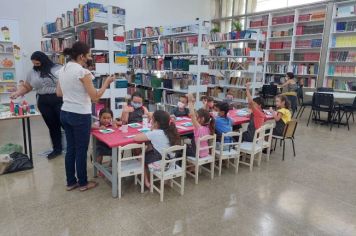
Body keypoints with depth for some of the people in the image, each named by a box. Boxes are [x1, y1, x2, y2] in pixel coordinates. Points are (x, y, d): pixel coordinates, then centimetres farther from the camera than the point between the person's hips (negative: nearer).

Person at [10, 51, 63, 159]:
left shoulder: (58, 69, -4)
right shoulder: (32, 72, 10)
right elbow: (26, 87, 16)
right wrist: (17, 93, -1)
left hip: (60, 100, -4)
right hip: (43, 102, 4)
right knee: (52, 126, 11)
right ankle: (57, 149, 23)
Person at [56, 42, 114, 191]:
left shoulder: (62, 70, 7)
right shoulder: (83, 72, -17)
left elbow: (59, 93, 15)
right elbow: (95, 96, -16)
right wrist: (106, 82, -5)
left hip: (65, 113, 8)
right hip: (80, 116, -8)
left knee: (70, 149, 16)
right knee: (81, 150, 6)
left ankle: (71, 182, 28)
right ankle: (83, 183, 22)